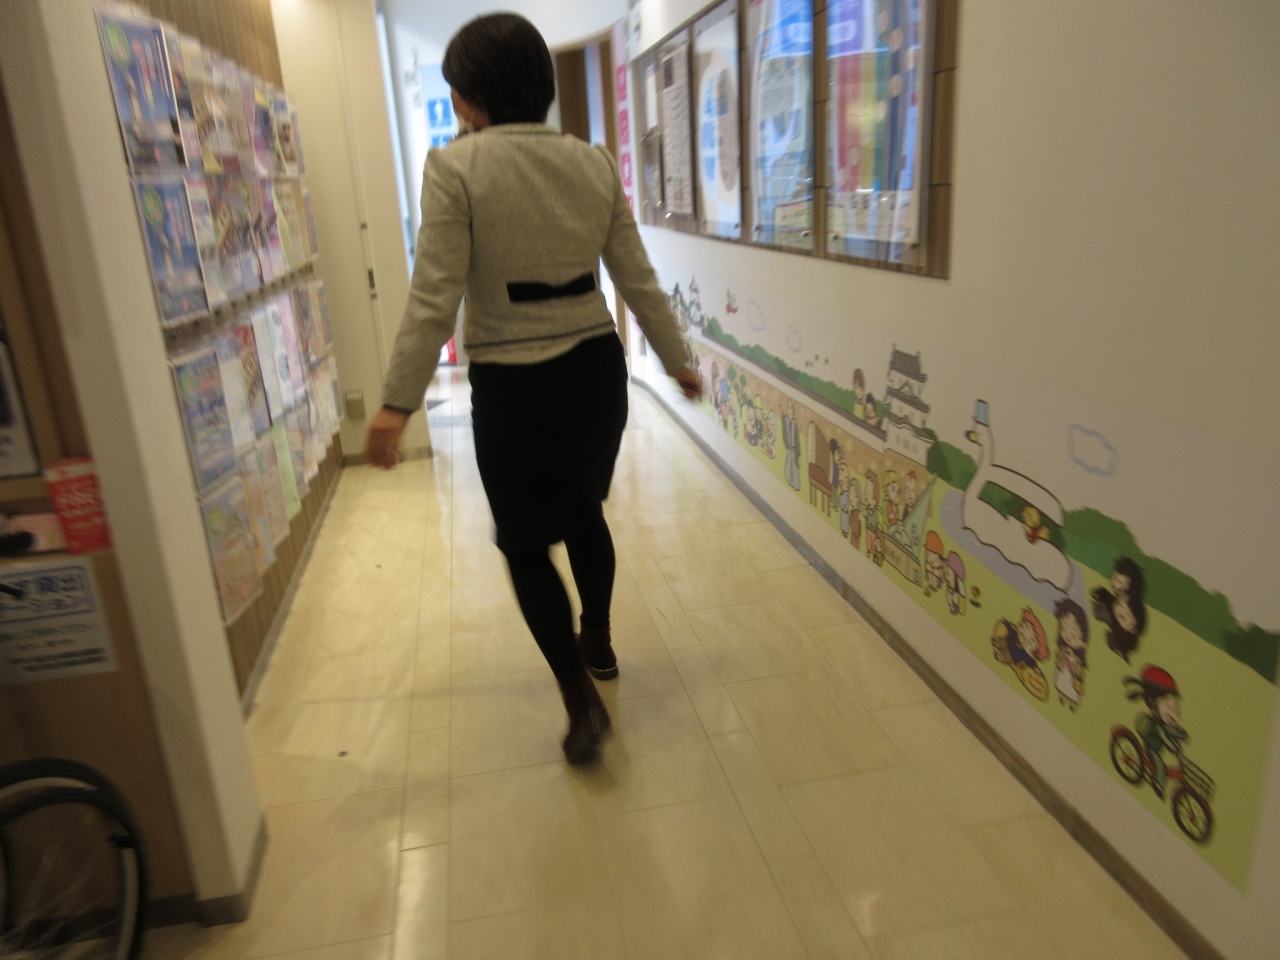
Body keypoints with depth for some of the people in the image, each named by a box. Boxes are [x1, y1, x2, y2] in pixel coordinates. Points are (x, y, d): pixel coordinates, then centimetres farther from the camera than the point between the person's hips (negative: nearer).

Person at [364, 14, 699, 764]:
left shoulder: (456, 167, -12)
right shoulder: (595, 163, 2)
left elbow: (435, 297, -16)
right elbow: (638, 280, 5)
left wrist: (399, 402, -11)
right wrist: (678, 361, 15)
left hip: (512, 385, -5)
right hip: (595, 366, 5)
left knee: (526, 543, 11)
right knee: (584, 510, 25)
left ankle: (583, 700, 10)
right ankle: (598, 643, 43)